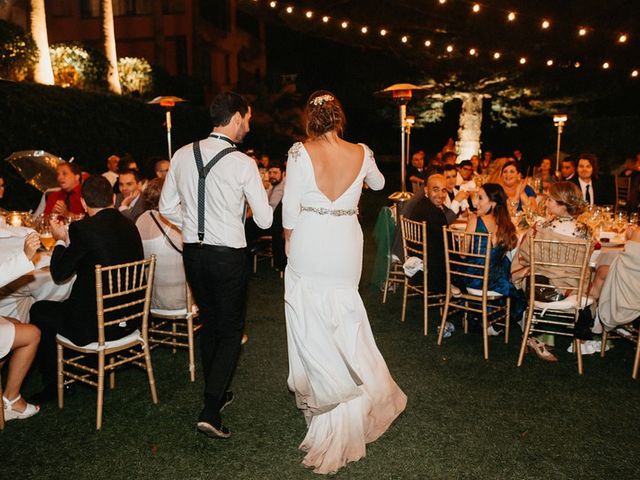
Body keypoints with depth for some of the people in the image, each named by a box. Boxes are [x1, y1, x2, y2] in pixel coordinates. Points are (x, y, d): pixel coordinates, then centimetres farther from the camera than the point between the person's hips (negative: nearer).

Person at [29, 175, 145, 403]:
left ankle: (54, 385, 26)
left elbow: (59, 273, -6)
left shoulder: (83, 228, -17)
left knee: (39, 310, 18)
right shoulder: (129, 225, 3)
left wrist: (61, 240, 9)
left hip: (95, 326, -7)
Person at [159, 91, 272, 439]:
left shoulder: (183, 155, 1)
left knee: (209, 323, 21)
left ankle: (216, 394, 37)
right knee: (231, 331, 8)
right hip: (228, 256, -5)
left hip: (193, 252, 6)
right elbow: (265, 220, -9)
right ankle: (210, 411, 3)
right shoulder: (243, 164, -14)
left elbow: (167, 208, 7)